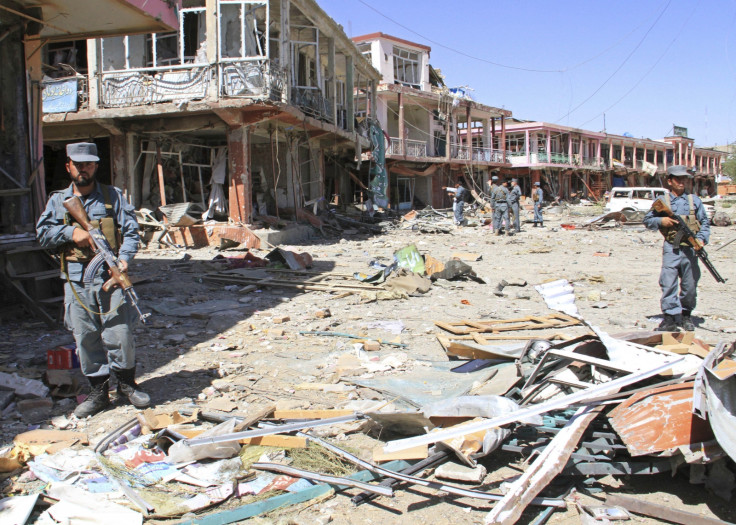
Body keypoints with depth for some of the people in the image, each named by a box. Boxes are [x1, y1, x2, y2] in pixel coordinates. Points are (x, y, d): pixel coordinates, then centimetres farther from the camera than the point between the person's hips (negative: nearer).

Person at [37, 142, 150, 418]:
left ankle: (126, 384, 17)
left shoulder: (113, 196, 8)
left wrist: (124, 258, -16)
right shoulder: (58, 200, 14)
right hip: (76, 281, 2)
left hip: (110, 276, -2)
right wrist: (71, 232, -8)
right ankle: (98, 392, 17)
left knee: (120, 333, -3)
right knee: (85, 338, 5)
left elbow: (131, 231, 1)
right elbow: (43, 233, 8)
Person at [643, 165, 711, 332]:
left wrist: (701, 238, -5)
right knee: (668, 283, -9)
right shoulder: (662, 200, 4)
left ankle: (686, 315, 24)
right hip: (671, 248, -2)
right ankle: (670, 317, -5)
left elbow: (705, 222, 11)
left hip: (690, 249, 2)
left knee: (690, 285, 7)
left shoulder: (694, 200, 9)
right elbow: (647, 220, 7)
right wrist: (661, 221, -11)